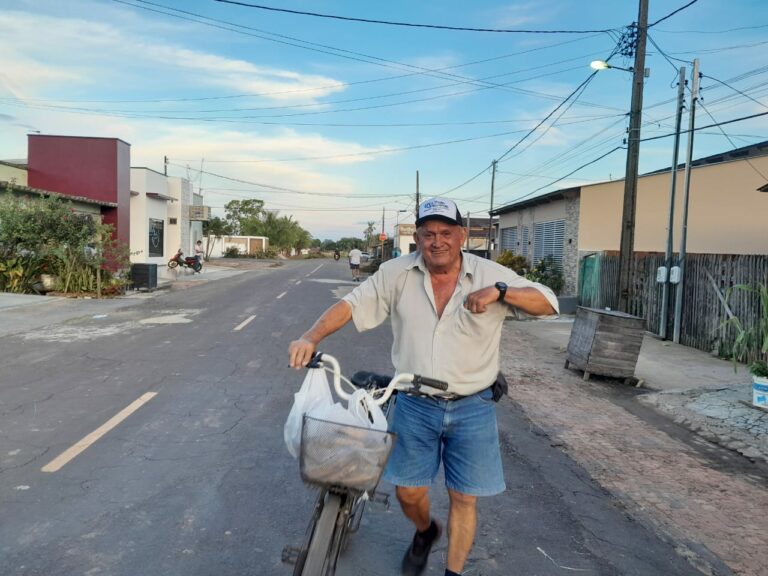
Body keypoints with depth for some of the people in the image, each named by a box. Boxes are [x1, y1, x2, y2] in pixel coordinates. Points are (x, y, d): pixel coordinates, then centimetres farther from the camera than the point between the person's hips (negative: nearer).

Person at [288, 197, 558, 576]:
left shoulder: (489, 274, -8)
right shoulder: (397, 274, -5)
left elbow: (548, 303, -10)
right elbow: (349, 305, -4)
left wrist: (500, 291, -28)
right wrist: (310, 338, -20)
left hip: (472, 407, -1)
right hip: (415, 405, 1)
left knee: (464, 499, 8)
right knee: (408, 492, 13)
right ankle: (425, 532, 48)